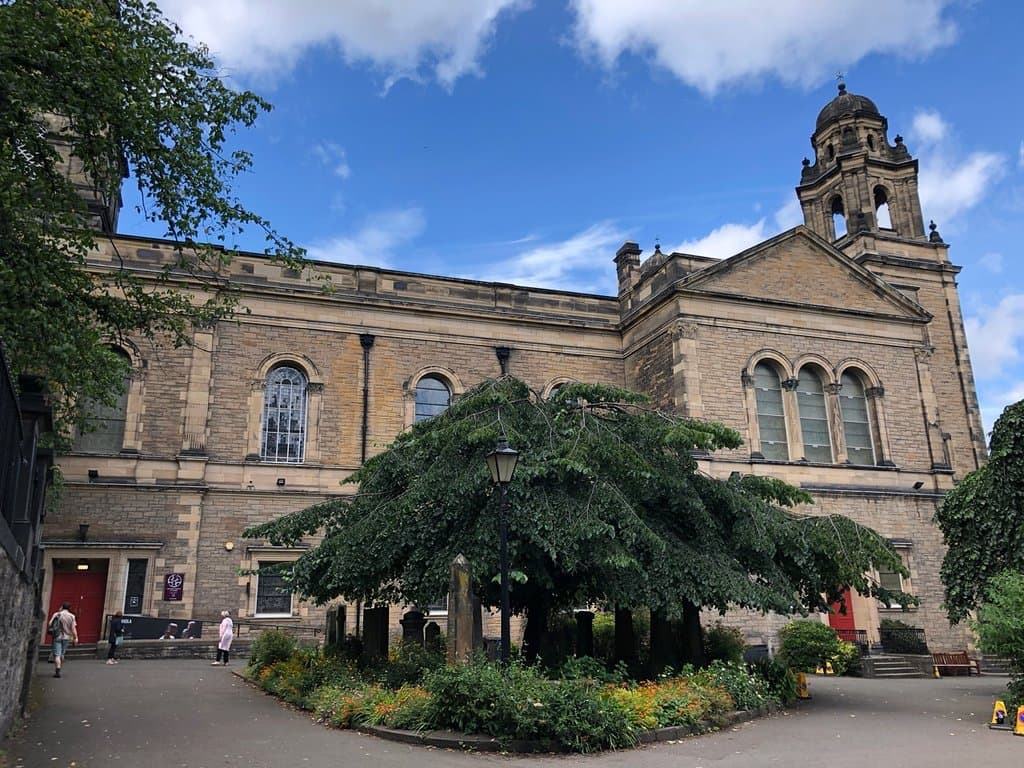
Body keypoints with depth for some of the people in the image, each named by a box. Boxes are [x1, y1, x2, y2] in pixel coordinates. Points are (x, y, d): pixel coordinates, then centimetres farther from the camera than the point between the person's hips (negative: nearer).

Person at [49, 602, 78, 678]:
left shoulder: (57, 614, -4)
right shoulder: (72, 616, -2)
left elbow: (49, 624, -11)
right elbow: (73, 628, -6)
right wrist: (75, 638, -2)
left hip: (57, 637, -2)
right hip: (67, 637, 2)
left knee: (57, 654, -4)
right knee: (62, 654, 19)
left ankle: (57, 671, -18)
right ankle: (59, 669, 29)